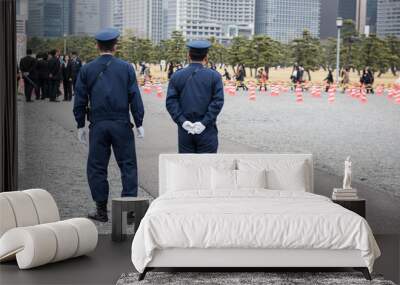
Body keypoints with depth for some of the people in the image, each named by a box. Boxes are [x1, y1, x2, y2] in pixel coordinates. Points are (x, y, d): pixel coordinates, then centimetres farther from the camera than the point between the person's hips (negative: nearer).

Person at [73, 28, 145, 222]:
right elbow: (135, 98, -1)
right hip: (122, 124, -1)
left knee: (97, 167, 8)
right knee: (128, 165, 6)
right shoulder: (126, 68, 0)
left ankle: (101, 210, 10)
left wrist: (80, 125, 11)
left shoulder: (87, 69, 3)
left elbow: (80, 100, 4)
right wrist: (139, 123, 5)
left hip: (97, 125, 1)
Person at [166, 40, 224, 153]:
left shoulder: (176, 76, 5)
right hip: (207, 131, -2)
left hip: (185, 131, 2)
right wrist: (204, 122, -11)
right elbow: (218, 101, -10)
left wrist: (182, 121, -8)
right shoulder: (214, 76, -1)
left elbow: (170, 101, -4)